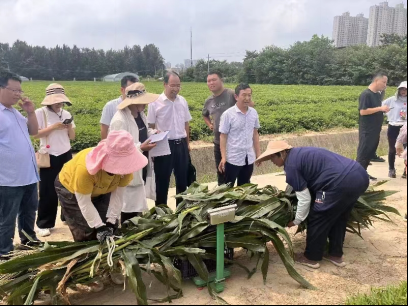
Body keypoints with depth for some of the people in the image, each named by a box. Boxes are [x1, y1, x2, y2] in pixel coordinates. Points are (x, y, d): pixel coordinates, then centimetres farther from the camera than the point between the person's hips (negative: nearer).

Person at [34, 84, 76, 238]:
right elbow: (35, 134, -12)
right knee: (48, 192, 0)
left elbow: (72, 137, 7)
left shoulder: (66, 114, 7)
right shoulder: (40, 113, -6)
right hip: (49, 157, -4)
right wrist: (53, 127, -20)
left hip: (66, 155, 4)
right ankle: (44, 224, 13)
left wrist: (70, 127, -12)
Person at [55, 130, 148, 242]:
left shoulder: (124, 164, -29)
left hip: (100, 190, 5)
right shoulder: (85, 168, -42)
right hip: (70, 188, -4)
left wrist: (111, 222, -23)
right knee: (86, 234, -10)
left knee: (111, 228, 0)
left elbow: (118, 193, -19)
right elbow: (84, 202, -31)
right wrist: (99, 227, -33)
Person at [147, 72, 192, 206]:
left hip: (181, 145, 5)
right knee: (162, 180, 6)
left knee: (183, 180, 14)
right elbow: (150, 127, -6)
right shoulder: (155, 103, -9)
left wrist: (187, 143, 14)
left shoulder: (182, 101, 5)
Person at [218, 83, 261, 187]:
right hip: (233, 158, -4)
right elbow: (223, 136, -9)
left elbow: (255, 134, 10)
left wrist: (258, 153, 10)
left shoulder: (254, 113, 2)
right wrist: (223, 157, -14)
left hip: (249, 158, 4)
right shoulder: (228, 114, -11)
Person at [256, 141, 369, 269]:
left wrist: (296, 221, 15)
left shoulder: (291, 165, -4)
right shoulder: (300, 153, 24)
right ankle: (336, 255, 37)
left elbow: (304, 199, -1)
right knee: (338, 217, 26)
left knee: (317, 219, 9)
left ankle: (312, 258, 23)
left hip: (341, 182, -9)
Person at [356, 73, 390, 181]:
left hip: (375, 130, 9)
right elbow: (362, 111, -21)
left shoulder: (378, 95, 13)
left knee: (371, 152, 12)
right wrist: (380, 108, -20)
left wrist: (383, 110, 4)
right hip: (367, 130, -9)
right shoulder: (366, 94, -14)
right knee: (363, 152, -5)